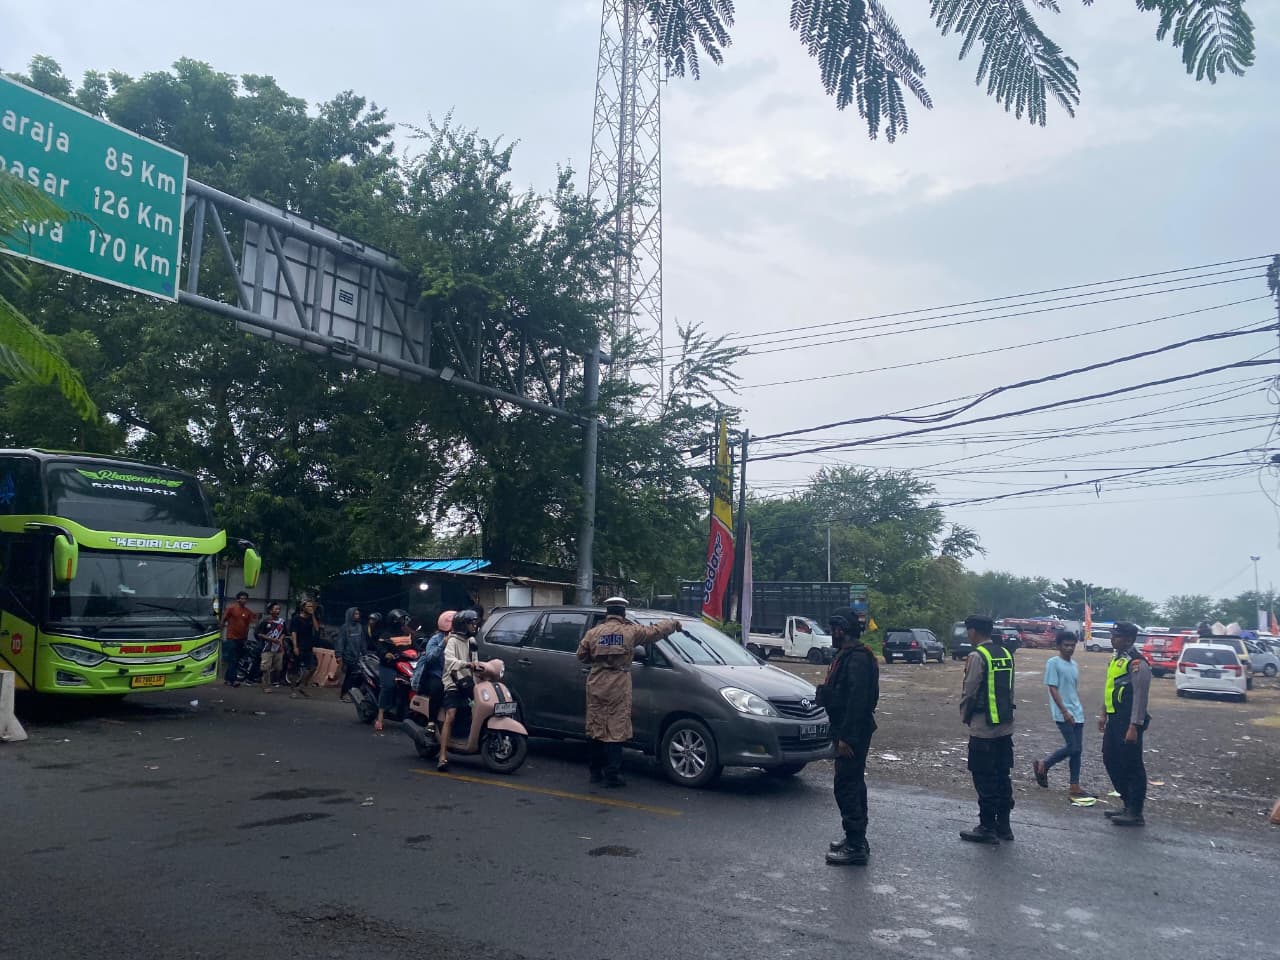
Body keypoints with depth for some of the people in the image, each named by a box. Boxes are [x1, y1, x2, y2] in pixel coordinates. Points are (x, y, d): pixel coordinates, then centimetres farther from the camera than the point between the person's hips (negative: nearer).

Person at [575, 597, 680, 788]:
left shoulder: (594, 632, 5)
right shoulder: (631, 631, -1)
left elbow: (581, 654, 9)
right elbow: (655, 631, 8)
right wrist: (673, 624, 25)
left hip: (596, 685, 3)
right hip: (618, 686, -3)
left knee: (597, 728, 12)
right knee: (616, 730, -2)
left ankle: (596, 772, 20)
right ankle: (612, 775, -2)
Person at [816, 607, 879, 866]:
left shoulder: (857, 659, -20)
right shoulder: (849, 655, 13)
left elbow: (857, 700, -26)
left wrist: (846, 737, -26)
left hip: (853, 733, -11)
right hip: (850, 732, 11)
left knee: (847, 786, -7)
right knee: (853, 784, 18)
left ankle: (856, 846, -2)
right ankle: (856, 838, 29)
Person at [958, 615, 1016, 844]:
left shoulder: (978, 656, -15)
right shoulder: (1005, 654, 8)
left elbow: (970, 691, -15)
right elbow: (1010, 689, 12)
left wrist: (964, 716, 1)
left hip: (983, 727, -8)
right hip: (1005, 725, 8)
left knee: (985, 779, 0)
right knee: (1003, 776, 13)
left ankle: (987, 828, 6)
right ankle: (1003, 825, 21)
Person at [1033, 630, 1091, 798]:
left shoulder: (1074, 665, 14)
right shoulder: (1053, 663, -9)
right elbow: (1053, 689, -13)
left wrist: (1079, 709, 19)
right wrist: (1065, 711, -18)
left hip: (1077, 713, 7)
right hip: (1063, 714, -7)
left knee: (1077, 750, 5)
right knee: (1072, 748, -12)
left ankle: (1075, 787, 9)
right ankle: (1043, 765, 7)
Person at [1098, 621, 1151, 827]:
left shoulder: (1137, 663, -16)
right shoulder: (1116, 659, 13)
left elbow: (1140, 696, -19)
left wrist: (1134, 726, -21)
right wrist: (1104, 715, 22)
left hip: (1128, 723, -10)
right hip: (1114, 720, 10)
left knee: (1131, 766, -1)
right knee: (1111, 762, 15)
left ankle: (1135, 813, 8)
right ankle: (1128, 804, 27)